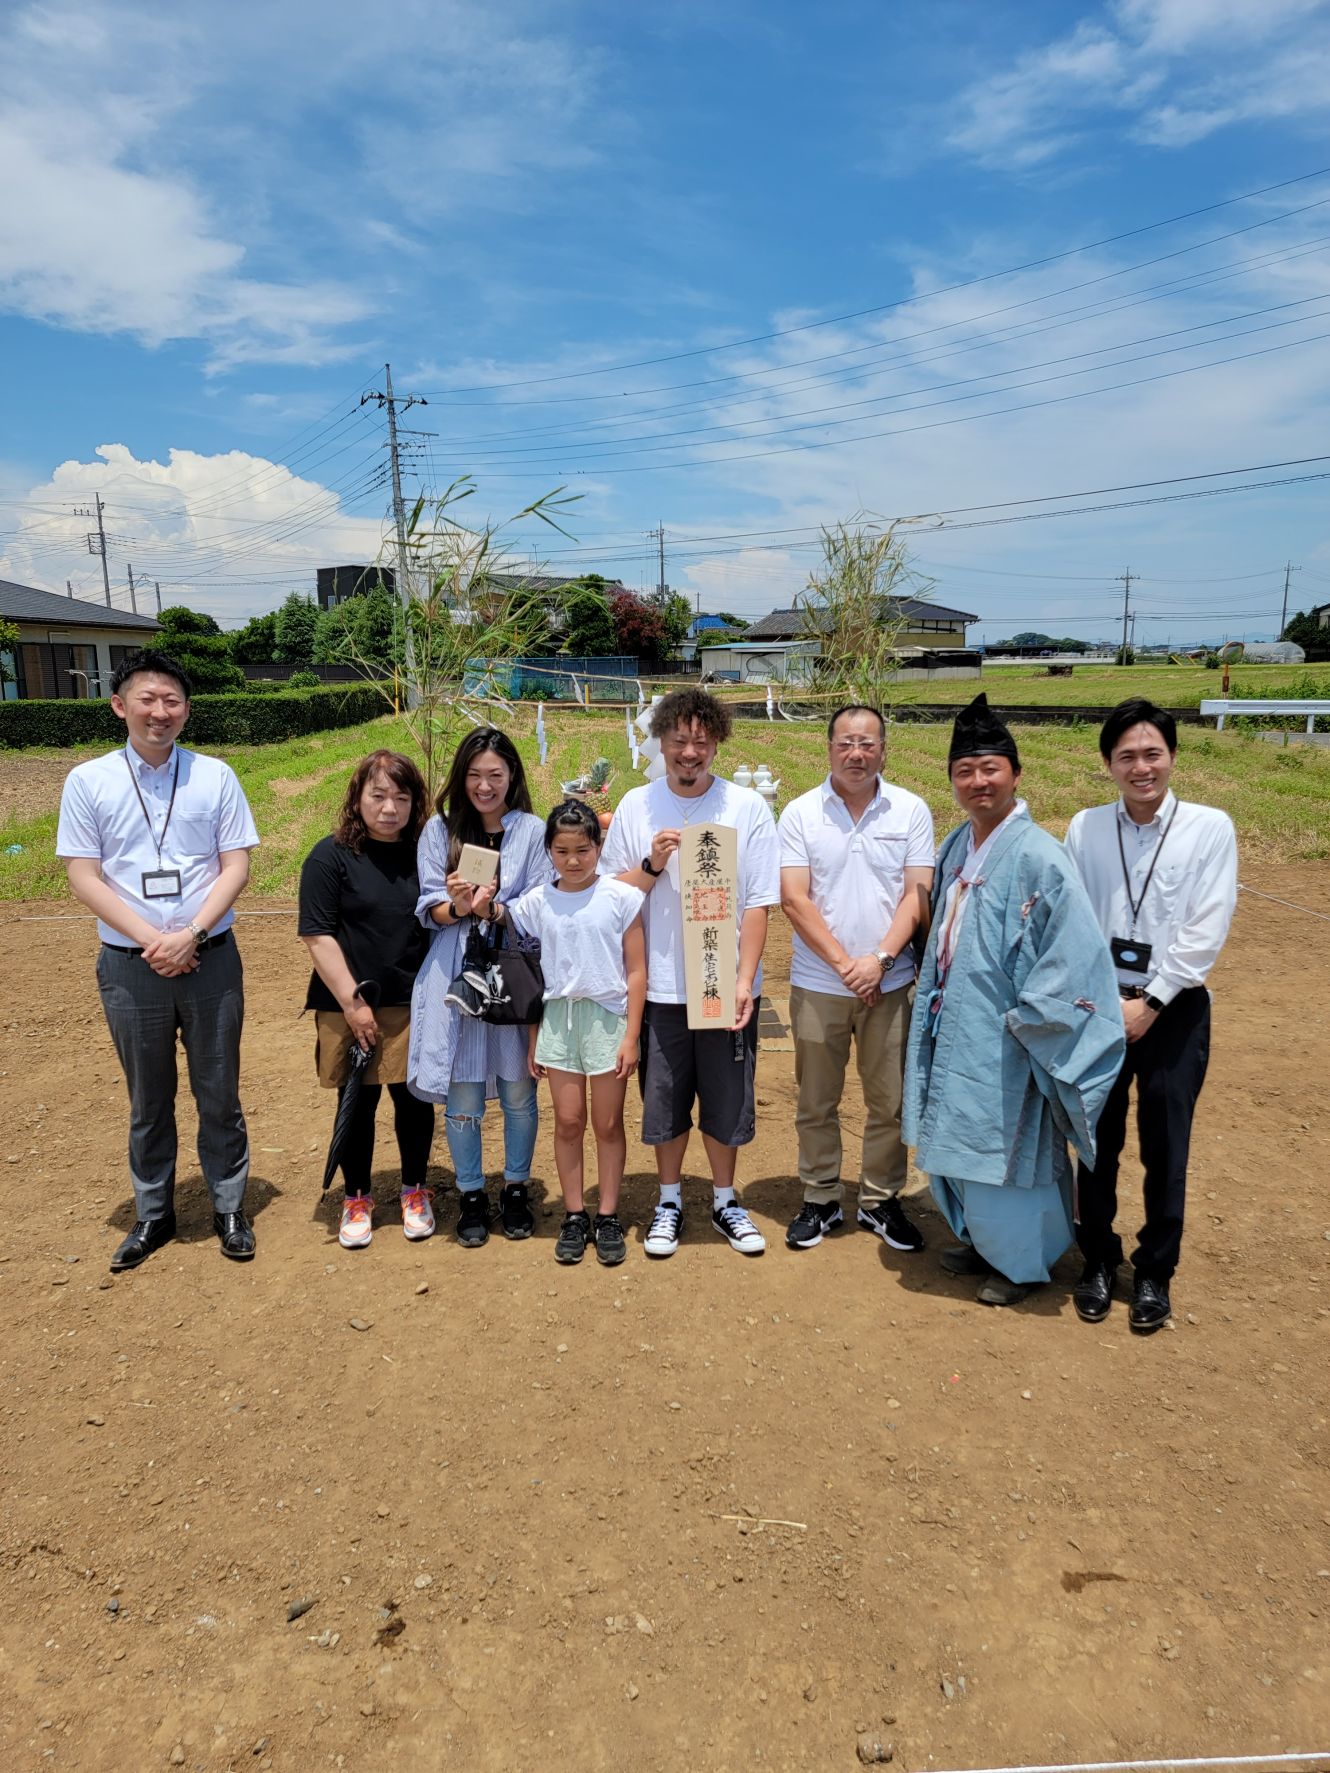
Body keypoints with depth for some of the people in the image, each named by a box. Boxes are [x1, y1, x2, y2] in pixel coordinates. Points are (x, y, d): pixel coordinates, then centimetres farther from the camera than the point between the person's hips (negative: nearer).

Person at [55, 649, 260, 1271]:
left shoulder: (215, 776, 0)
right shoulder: (87, 781, -1)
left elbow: (237, 867, -2)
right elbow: (83, 877, -3)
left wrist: (189, 935, -15)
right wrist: (151, 940, -13)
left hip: (210, 959, 0)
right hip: (129, 966, 0)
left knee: (219, 1095, 10)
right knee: (148, 1100, 14)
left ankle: (230, 1208, 26)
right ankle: (153, 1214, 31)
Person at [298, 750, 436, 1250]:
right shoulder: (331, 856, -5)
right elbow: (318, 936, -9)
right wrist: (352, 1003, -12)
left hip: (415, 1006, 2)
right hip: (351, 1008, -2)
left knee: (414, 1098, 9)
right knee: (358, 1103, 9)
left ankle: (415, 1191, 30)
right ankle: (357, 1199, 28)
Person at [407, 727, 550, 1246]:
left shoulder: (533, 831, 1)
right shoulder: (440, 829, 5)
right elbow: (430, 908, 2)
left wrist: (492, 909, -21)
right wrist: (458, 908, -20)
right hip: (455, 977, 1)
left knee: (518, 1090, 8)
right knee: (462, 1095, 5)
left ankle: (516, 1189, 28)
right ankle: (471, 1197, 24)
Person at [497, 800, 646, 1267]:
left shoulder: (621, 897, -5)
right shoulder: (536, 903, 2)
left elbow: (635, 971, -4)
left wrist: (631, 1036, -7)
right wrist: (532, 1041, 8)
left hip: (608, 1017, -2)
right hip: (557, 1017, 2)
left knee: (608, 1123, 7)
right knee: (568, 1122, 8)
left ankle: (607, 1217, 20)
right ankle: (574, 1216, 22)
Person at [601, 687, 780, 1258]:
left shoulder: (748, 807, -4)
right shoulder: (635, 807, 0)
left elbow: (757, 904, -4)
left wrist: (744, 981, -10)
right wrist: (652, 864, -14)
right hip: (659, 987, 1)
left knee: (726, 1101, 11)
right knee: (664, 1100, 12)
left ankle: (725, 1199, 32)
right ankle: (670, 1201, 32)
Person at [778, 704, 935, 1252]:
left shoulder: (911, 811, 0)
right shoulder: (800, 814, -2)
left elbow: (917, 895, -3)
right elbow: (794, 900, -7)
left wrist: (880, 959, -15)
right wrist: (845, 965, -13)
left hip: (890, 983, 1)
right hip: (817, 984, 0)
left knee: (889, 1101, 9)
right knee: (816, 1102, 10)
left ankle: (880, 1200, 26)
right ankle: (821, 1199, 26)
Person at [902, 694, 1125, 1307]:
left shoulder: (1037, 856, -17)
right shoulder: (956, 846, 6)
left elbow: (1073, 951, -19)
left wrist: (1026, 1017, -17)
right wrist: (933, 993, 11)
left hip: (1001, 1039, -7)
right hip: (951, 1027, 7)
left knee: (1005, 1144, 7)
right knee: (960, 1141, 18)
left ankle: (1021, 1261, 28)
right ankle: (981, 1239, 39)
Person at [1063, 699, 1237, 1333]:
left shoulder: (1211, 828, -6)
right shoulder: (1086, 828, -1)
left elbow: (1205, 932, -9)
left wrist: (1150, 1002, -12)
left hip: (1173, 1010, -1)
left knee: (1165, 1149, 8)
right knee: (1097, 1143, 11)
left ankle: (1154, 1273, 27)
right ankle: (1097, 1260, 29)